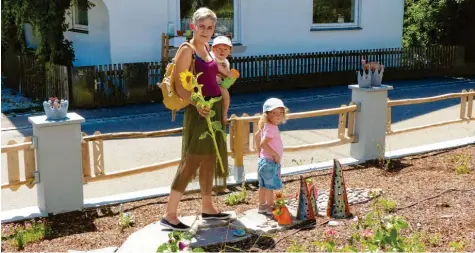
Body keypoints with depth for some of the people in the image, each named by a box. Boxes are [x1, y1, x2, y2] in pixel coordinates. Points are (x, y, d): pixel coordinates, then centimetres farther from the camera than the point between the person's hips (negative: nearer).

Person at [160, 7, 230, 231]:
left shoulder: (207, 49, 12)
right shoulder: (187, 50, -12)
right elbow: (179, 85, -19)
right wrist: (197, 104, -31)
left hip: (215, 108, 9)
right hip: (199, 111, -8)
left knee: (209, 160, 15)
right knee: (191, 162, -8)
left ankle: (207, 208, 27)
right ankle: (169, 215, -2)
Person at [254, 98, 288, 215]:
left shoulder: (266, 126, 8)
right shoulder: (271, 128, -22)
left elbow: (257, 136, 21)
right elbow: (263, 144, -30)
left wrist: (260, 151, 23)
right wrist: (275, 154, -23)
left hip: (264, 160, 10)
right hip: (270, 162, -10)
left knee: (263, 185, 17)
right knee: (270, 186, 0)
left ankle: (262, 206, 26)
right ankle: (270, 207, 8)